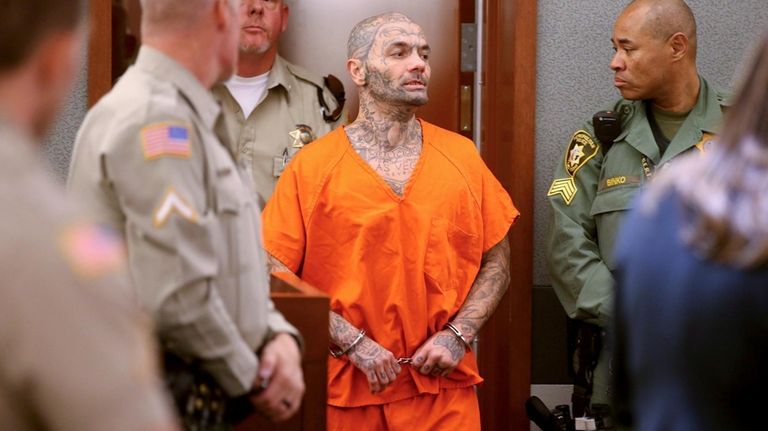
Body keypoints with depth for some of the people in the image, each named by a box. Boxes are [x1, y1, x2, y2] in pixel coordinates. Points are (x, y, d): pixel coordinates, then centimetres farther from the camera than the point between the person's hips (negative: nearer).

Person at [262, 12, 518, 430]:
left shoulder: (462, 156, 5)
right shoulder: (312, 167, -3)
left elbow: (496, 262, 9)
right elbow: (277, 278, -5)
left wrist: (457, 337, -5)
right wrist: (355, 345, -12)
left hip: (445, 384, 2)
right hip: (345, 388, -2)